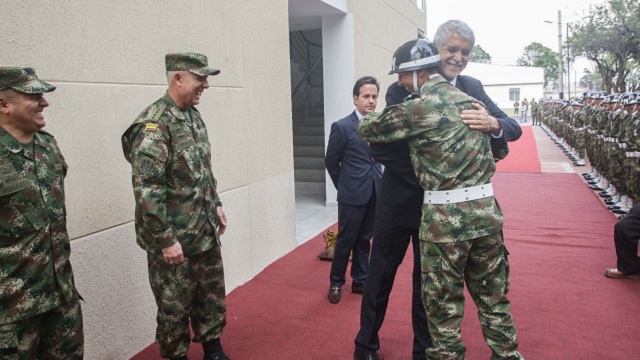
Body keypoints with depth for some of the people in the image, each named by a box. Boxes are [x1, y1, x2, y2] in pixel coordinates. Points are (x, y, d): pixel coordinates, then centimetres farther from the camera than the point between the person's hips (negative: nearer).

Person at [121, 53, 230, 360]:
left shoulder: (194, 115, 8)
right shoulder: (154, 124, -19)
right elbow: (146, 190, -23)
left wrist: (216, 204, 16)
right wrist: (166, 240, -22)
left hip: (206, 232, 8)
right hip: (174, 239, -8)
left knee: (212, 296, 19)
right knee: (175, 307, 10)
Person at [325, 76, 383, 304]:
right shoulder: (342, 127, -8)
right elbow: (331, 162, -1)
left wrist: (378, 181, 7)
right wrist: (345, 187, 5)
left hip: (375, 193, 4)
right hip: (353, 195, -4)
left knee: (364, 240, 15)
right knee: (345, 241, 6)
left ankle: (360, 281, 29)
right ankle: (336, 283, 23)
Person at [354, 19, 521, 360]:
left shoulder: (472, 88, 0)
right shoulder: (402, 90, -12)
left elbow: (514, 127, -6)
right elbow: (379, 146, -17)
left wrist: (493, 124, -29)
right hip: (400, 198, -2)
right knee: (381, 272, 12)